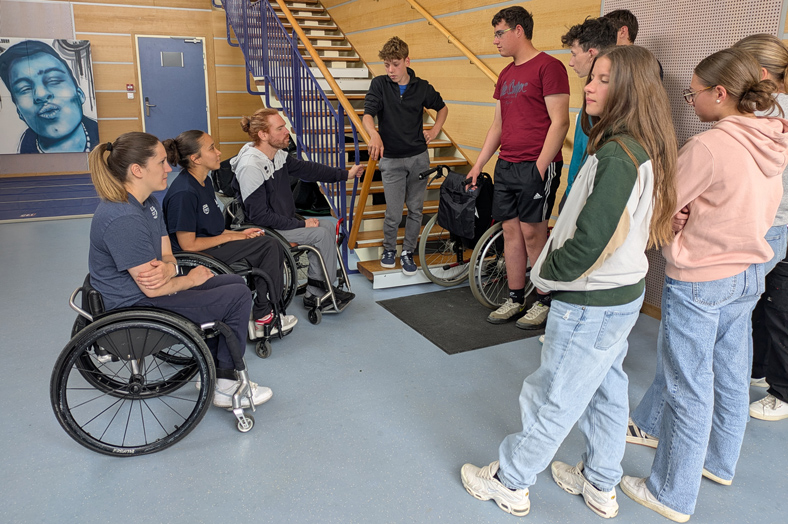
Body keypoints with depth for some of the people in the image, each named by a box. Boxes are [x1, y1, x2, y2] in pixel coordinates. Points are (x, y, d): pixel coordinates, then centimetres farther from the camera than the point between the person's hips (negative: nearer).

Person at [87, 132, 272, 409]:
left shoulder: (149, 203, 4)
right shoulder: (123, 219, -28)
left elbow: (166, 255, 6)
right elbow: (152, 289, -26)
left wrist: (167, 268, -19)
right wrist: (192, 278, -8)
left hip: (144, 293, 10)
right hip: (135, 310, -10)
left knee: (235, 282, 15)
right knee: (238, 295, -7)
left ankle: (213, 373, 20)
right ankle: (225, 386, 6)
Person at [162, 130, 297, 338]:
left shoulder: (205, 182, 10)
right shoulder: (183, 193, -21)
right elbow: (188, 244, -21)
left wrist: (239, 234, 2)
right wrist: (231, 237, -12)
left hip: (211, 247, 9)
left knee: (272, 246, -3)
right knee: (269, 246, -14)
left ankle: (264, 312, 1)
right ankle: (263, 318, -4)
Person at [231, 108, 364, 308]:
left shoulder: (278, 155, 1)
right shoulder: (250, 167, -25)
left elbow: (306, 168, 14)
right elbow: (259, 216, -25)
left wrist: (346, 174, 16)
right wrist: (301, 224, -21)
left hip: (284, 221, 9)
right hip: (264, 231, -9)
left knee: (328, 225, 3)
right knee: (322, 234, -13)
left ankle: (314, 292, 5)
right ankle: (324, 291, 7)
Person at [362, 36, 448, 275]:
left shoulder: (422, 87, 0)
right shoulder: (379, 84, -4)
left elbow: (442, 108, 19)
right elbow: (367, 115, -16)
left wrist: (435, 131, 6)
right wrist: (374, 135, -36)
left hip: (419, 157, 2)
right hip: (391, 159, -2)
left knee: (415, 210, 7)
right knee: (393, 214, -3)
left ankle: (407, 252, 24)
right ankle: (389, 249, 23)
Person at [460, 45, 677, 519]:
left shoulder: (617, 155, -25)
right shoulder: (645, 150, 5)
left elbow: (592, 240, -29)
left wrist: (547, 272, -11)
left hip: (591, 303, -10)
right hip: (624, 292, 10)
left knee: (553, 397, 6)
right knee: (607, 388, 21)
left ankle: (510, 482, 26)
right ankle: (601, 485, 39)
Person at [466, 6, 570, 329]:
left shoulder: (548, 66, -7)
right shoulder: (505, 75, 18)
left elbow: (559, 122, -13)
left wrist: (540, 166, -18)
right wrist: (478, 165, 18)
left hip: (535, 166, -8)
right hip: (506, 166, 8)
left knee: (533, 233, -4)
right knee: (511, 232, 9)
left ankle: (546, 302, 11)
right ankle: (515, 300, 19)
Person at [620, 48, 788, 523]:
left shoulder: (707, 147, -23)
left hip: (698, 280, -8)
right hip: (749, 275, 8)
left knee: (688, 389, 3)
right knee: (731, 376, 22)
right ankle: (720, 463, 43)